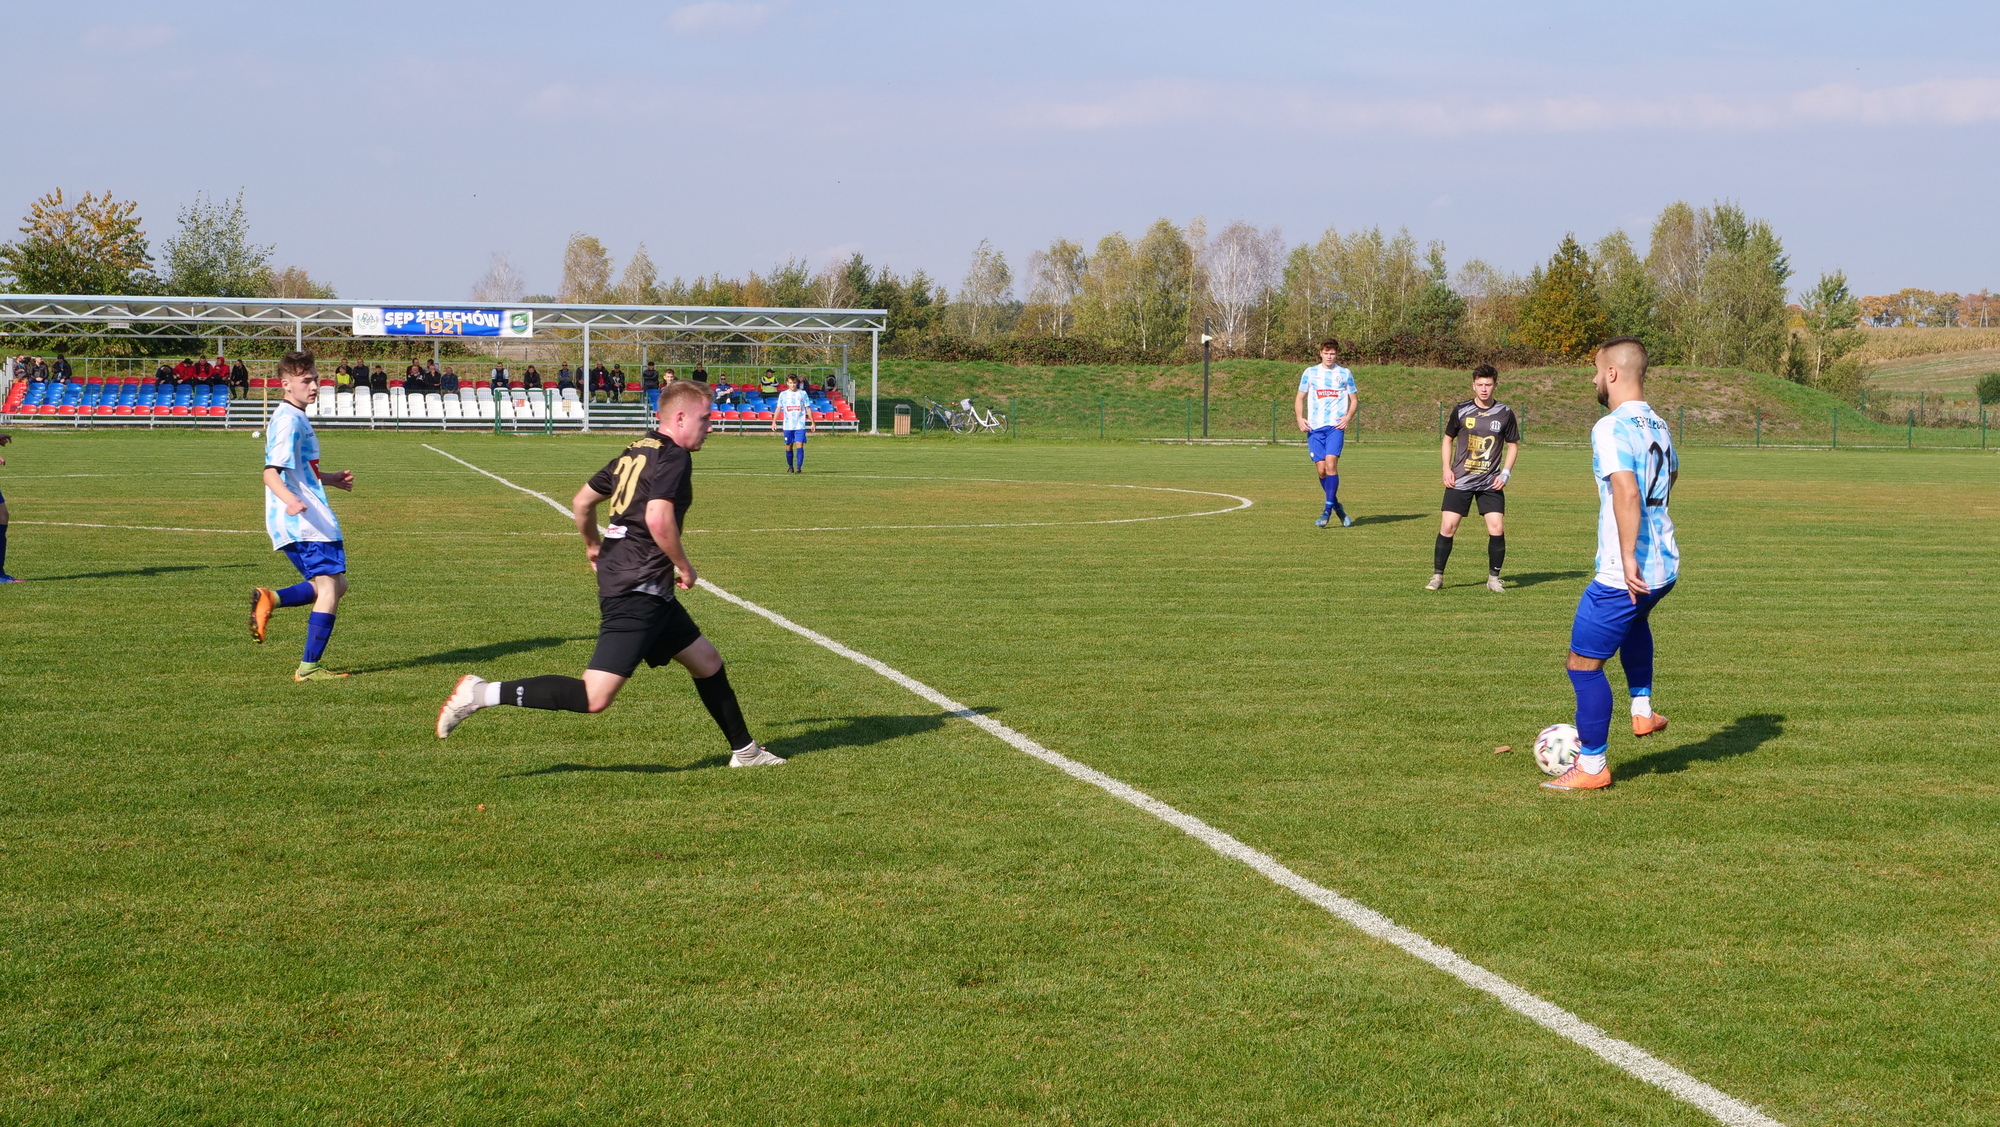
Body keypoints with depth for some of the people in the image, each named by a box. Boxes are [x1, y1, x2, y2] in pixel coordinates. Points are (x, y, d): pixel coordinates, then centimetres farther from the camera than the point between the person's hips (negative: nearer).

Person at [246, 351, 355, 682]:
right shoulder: (289, 421, -14)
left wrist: (330, 479, 40)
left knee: (336, 584, 13)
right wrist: (289, 499, -41)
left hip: (307, 519, 10)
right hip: (305, 520, -10)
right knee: (330, 589, -8)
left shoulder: (295, 418, 19)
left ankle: (270, 599, 0)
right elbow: (271, 472, -24)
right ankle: (309, 667, -7)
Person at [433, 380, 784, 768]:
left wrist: (594, 547, 37)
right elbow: (658, 519, -25)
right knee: (594, 698, -14)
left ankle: (744, 751, 32)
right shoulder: (674, 457, -11)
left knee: (707, 661, 20)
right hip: (637, 591, -10)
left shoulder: (636, 452, 15)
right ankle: (483, 693, -14)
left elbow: (581, 502, 21)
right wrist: (684, 567, -10)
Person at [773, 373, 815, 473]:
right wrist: (774, 422, -2)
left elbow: (808, 408, 6)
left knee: (799, 445, -12)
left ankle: (799, 467, -13)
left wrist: (812, 422, 3)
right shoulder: (783, 394, 6)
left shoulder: (802, 394, 4)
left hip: (800, 425, -2)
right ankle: (790, 467, 20)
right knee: (789, 446, 7)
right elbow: (779, 408, 7)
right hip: (788, 426, 2)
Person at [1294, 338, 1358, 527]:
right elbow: (1300, 398, 15)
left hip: (1335, 426, -2)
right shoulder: (1309, 373, 10)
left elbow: (1354, 399, 13)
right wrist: (1300, 418, -3)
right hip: (1314, 427, 2)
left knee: (1330, 464, -18)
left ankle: (1328, 509, -15)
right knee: (1321, 469, -1)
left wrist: (1348, 417, -5)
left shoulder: (1345, 374, 8)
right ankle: (1336, 505, 19)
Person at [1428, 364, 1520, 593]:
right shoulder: (1461, 411, 1)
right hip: (1460, 480, 0)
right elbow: (1448, 439, 13)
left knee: (1497, 529, -9)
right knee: (1447, 527, -6)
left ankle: (1493, 578, 7)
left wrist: (1505, 473, -2)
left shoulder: (1505, 413, 1)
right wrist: (1447, 469, 1)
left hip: (1491, 484, 0)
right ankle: (1437, 576, 7)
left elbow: (1513, 444, 10)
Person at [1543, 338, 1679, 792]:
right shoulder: (1659, 426, 10)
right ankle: (1642, 709, 37)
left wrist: (1628, 559, -29)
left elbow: (1627, 491, -30)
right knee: (1635, 618, 41)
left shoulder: (1610, 429, -17)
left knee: (1583, 663, 3)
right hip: (1666, 564, 9)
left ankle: (1592, 766, 10)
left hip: (1624, 573, -9)